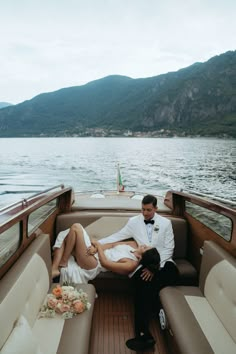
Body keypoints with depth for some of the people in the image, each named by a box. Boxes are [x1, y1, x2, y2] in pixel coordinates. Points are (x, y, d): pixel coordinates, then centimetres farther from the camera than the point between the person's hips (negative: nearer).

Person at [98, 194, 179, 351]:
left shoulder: (165, 223, 6)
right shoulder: (134, 222, 8)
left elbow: (169, 248, 2)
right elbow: (117, 236, 7)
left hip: (162, 262, 1)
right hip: (143, 263, 0)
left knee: (172, 273, -33)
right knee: (143, 285, -32)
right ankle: (144, 334, -28)